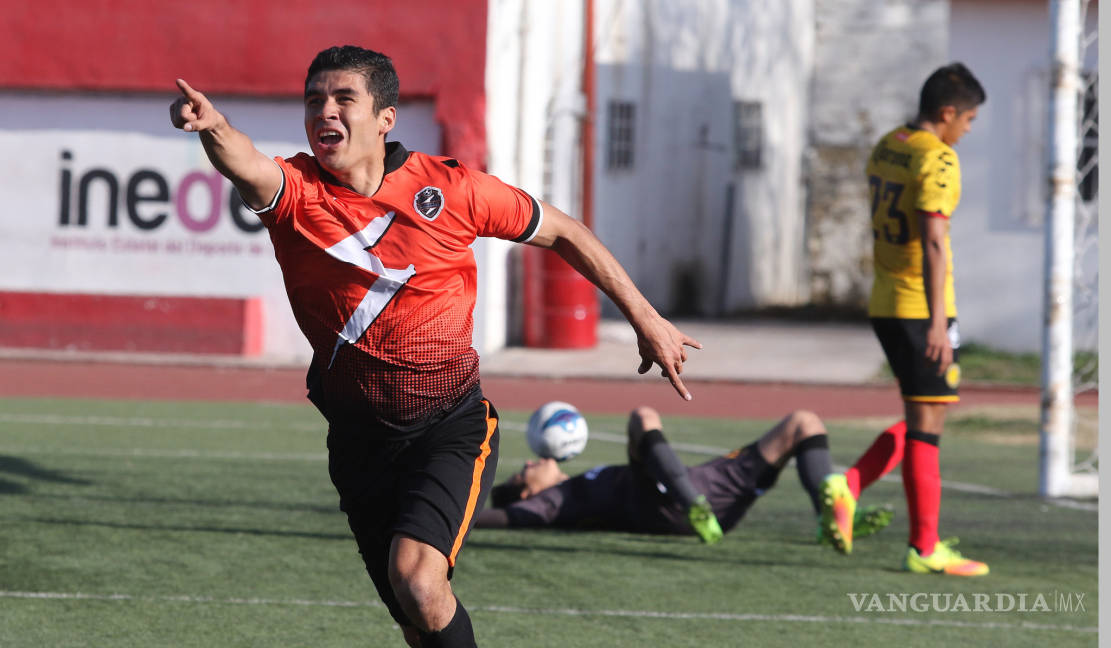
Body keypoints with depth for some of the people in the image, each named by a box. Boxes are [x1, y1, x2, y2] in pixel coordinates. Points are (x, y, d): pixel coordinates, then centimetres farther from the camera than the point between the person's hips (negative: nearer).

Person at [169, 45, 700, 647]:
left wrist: (643, 317, 9)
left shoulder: (449, 187, -8)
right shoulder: (296, 193, -10)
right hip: (359, 436, 3)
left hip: (452, 429, -3)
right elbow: (249, 169, -34)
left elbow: (561, 231, 6)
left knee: (417, 579, -27)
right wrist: (213, 128, -58)